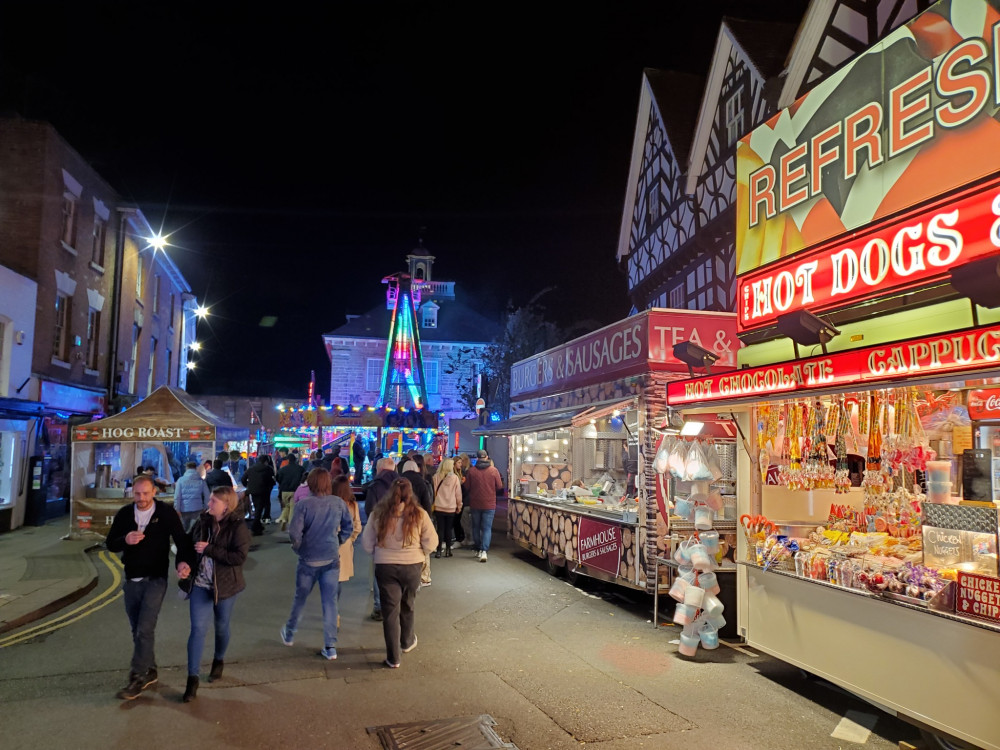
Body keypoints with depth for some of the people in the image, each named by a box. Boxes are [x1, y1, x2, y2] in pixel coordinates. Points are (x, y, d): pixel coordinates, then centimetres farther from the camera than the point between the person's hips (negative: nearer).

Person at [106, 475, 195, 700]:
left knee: (145, 630, -10)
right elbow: (110, 543, 3)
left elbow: (181, 540, -7)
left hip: (155, 580, -4)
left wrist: (184, 561, -26)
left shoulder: (167, 513, -10)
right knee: (137, 630, 13)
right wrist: (125, 540, -20)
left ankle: (137, 677, 0)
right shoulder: (124, 514, -1)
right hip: (131, 580, 5)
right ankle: (149, 670, 28)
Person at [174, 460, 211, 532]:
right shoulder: (201, 481, 1)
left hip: (184, 510, 0)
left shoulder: (181, 480, -1)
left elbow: (177, 497, -5)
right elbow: (207, 496, 1)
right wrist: (206, 509, 9)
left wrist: (177, 510, -1)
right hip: (197, 509, 0)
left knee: (184, 531, 15)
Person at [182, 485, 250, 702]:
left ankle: (219, 661, 43)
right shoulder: (203, 522, -2)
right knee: (197, 629, -3)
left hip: (224, 586, -2)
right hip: (201, 584, 2)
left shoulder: (238, 527, -15)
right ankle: (192, 678, 5)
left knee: (221, 627, 16)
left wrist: (209, 550, -25)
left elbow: (240, 556, -24)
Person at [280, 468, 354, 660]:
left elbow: (294, 532, -17)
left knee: (300, 598, 20)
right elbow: (349, 527, 3)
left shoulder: (305, 504, -15)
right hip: (332, 559, 2)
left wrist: (298, 548, 1)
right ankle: (330, 647, 8)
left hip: (309, 559, -1)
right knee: (330, 602, 7)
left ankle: (289, 634, 41)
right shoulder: (338, 503, -5)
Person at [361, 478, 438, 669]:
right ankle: (407, 642, 43)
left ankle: (393, 658, 10)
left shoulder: (379, 513, -4)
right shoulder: (419, 514, -8)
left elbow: (367, 542, 0)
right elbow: (431, 542, -7)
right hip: (412, 566, 0)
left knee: (390, 610, 7)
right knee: (407, 606, 22)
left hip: (385, 566, 0)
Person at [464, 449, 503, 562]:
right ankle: (484, 551, -12)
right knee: (487, 528, 1)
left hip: (475, 503, 1)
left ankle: (478, 550, 23)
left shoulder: (471, 471, -7)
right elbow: (499, 486, -4)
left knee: (476, 527, 16)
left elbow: (467, 487, -3)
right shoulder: (494, 470, -9)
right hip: (489, 504, -1)